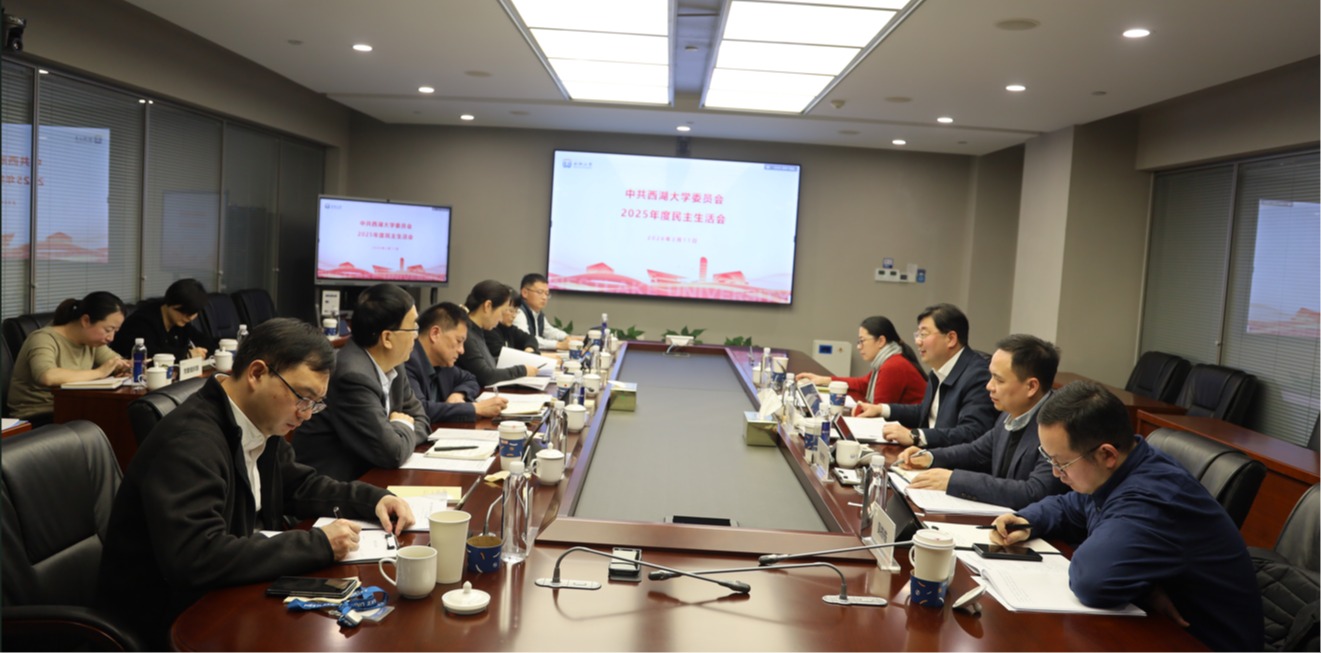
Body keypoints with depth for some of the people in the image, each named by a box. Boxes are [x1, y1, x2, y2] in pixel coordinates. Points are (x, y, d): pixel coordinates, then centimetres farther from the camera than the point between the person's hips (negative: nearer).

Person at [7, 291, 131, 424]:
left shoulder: (91, 340, 6)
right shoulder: (44, 339, -15)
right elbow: (47, 376, -34)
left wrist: (124, 366, -7)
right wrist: (99, 372, -27)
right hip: (35, 420, -7)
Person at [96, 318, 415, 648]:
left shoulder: (261, 423, 0)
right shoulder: (190, 441, -26)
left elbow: (299, 485, 16)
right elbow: (198, 558, -35)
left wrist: (374, 500, 0)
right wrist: (319, 544, -29)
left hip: (220, 596, 8)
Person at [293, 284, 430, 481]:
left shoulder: (391, 364, 0)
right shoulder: (353, 376, -24)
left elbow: (420, 419, 11)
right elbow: (393, 453, -25)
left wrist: (403, 434, -9)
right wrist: (403, 427, -5)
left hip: (365, 474, 8)